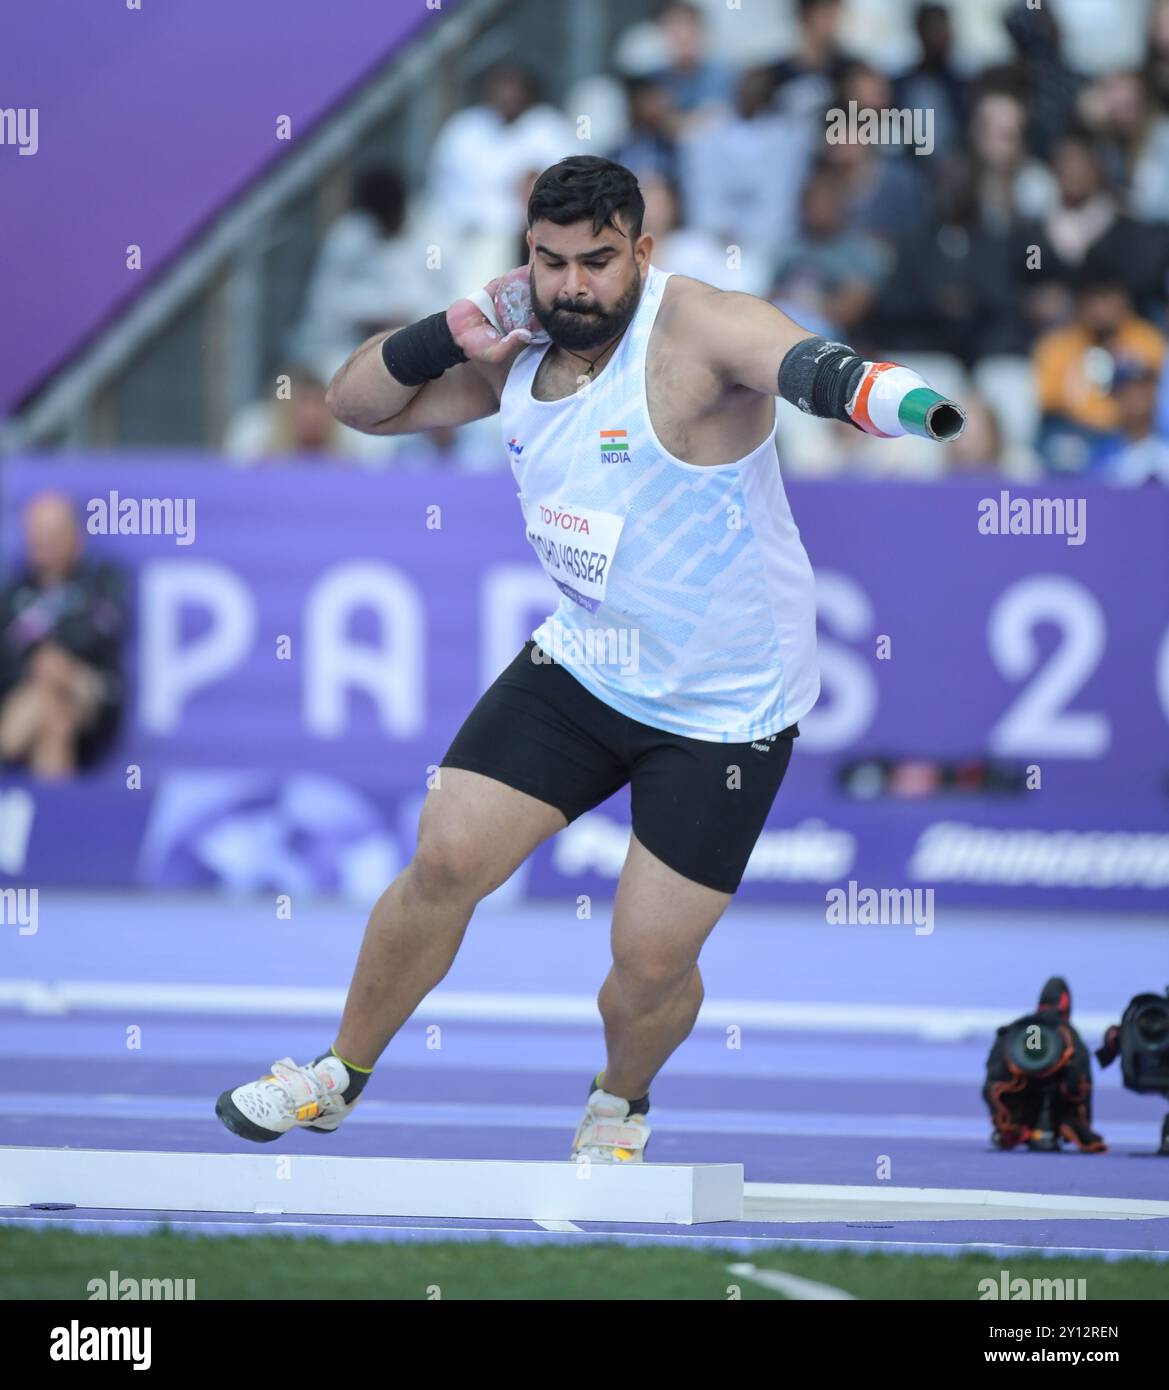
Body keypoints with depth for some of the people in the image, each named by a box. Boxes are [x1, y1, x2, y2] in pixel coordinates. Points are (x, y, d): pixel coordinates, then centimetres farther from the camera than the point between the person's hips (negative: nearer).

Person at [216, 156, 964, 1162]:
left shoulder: (695, 328, -25)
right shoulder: (519, 343, -2)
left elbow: (798, 361, -48)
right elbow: (358, 404, 9)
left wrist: (890, 398, -72)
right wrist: (446, 338, -12)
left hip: (727, 708, -5)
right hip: (582, 663, 5)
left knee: (653, 961, -3)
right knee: (446, 861, -2)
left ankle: (622, 1103, 32)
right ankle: (340, 1078, 21)